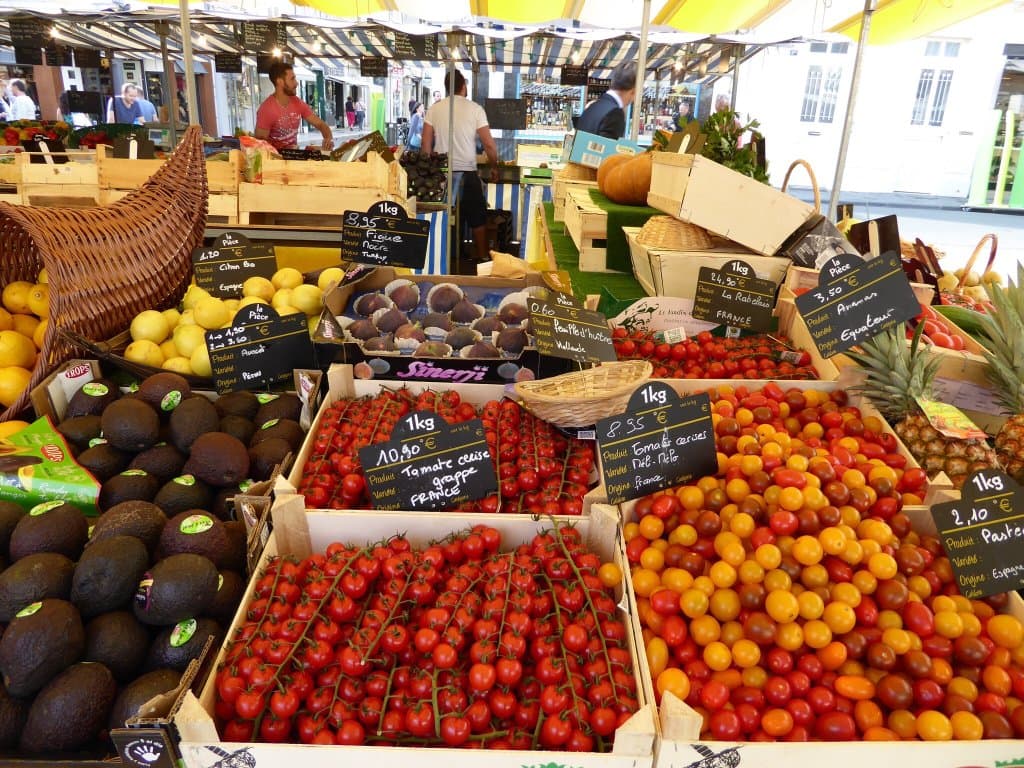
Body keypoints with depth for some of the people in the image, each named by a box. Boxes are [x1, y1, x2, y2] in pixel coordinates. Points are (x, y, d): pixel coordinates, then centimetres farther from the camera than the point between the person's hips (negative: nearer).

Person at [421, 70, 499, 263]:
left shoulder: (434, 109, 2)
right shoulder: (474, 109, -5)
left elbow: (426, 143, 3)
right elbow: (489, 144, -5)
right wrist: (494, 167, 8)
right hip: (466, 171, -3)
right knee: (477, 217, 10)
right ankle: (482, 257, 16)